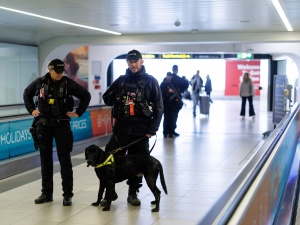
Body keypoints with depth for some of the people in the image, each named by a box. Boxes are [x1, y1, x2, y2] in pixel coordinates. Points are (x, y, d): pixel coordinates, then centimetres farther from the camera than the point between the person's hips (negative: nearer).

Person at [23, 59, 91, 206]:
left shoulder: (68, 83, -6)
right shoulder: (40, 82, 0)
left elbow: (86, 95, 3)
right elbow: (27, 94, 18)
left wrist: (78, 112, -1)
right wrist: (31, 110, 9)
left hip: (62, 125, -2)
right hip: (43, 125, 3)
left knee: (65, 160, 0)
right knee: (45, 160, 9)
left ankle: (67, 194, 6)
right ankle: (46, 193, 19)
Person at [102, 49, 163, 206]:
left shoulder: (150, 81, 2)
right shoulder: (121, 80, 9)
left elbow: (158, 107, 0)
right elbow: (106, 99, 17)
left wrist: (152, 129, -7)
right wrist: (113, 97, -7)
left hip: (141, 130, -2)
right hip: (121, 127, 2)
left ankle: (133, 193, 20)